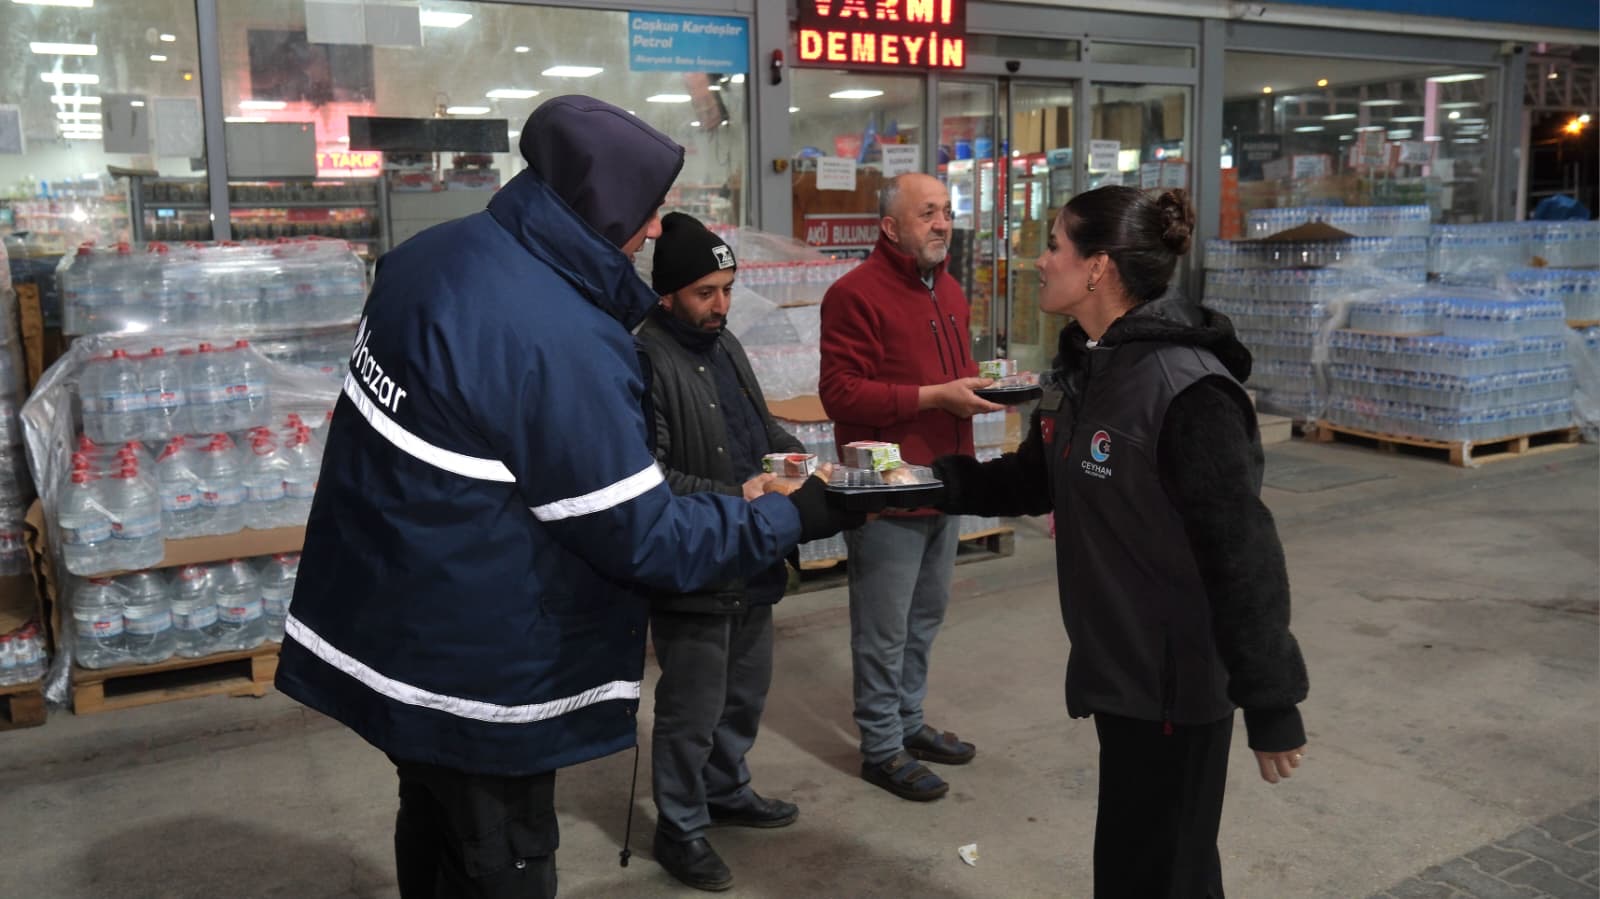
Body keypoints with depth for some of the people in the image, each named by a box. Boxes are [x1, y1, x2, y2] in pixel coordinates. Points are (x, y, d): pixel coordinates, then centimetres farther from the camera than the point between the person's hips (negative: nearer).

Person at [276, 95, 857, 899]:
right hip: (471, 666, -8)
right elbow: (646, 541, -23)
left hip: (390, 621, 9)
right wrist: (789, 517, -10)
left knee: (438, 831, 27)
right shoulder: (560, 343, -30)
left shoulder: (433, 254, -2)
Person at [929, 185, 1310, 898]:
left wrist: (1270, 704, -19)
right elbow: (1034, 480, 14)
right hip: (1116, 661, 9)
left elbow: (1241, 553, -23)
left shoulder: (1187, 391, -25)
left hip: (1177, 677, -9)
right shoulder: (1081, 370, 4)